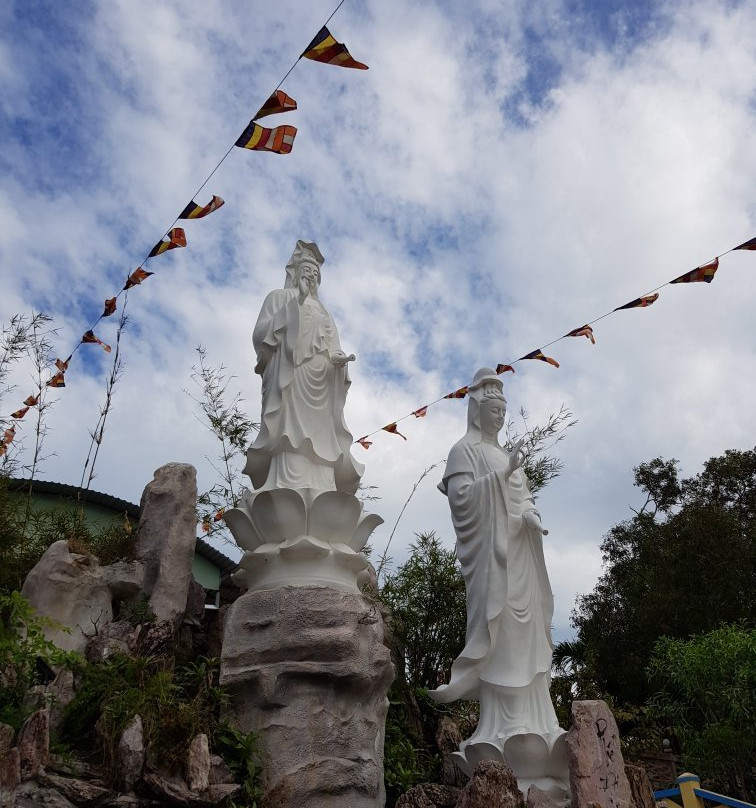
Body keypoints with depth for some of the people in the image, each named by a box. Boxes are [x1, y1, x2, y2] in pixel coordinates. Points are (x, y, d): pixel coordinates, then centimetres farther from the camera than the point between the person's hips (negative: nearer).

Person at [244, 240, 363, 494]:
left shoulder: (324, 312, 31)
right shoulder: (279, 297, 17)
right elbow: (259, 334, 2)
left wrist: (339, 359, -2)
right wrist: (290, 310, -7)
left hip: (321, 385, 5)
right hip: (291, 377, -5)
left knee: (320, 443, -8)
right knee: (293, 435, -21)